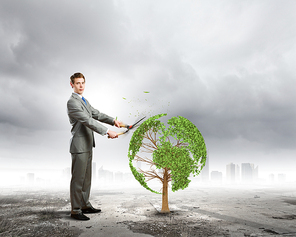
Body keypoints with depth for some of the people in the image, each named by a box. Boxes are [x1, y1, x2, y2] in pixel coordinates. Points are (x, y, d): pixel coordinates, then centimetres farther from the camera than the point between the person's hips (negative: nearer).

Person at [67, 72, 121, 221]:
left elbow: (96, 114, 20)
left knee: (86, 178, 16)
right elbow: (88, 121, -22)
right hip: (79, 146, -10)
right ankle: (75, 210, 9)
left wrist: (113, 121, 7)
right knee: (78, 179, -2)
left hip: (87, 146, 10)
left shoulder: (84, 101, 18)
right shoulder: (72, 102, -14)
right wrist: (107, 132, -24)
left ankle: (85, 205, 27)